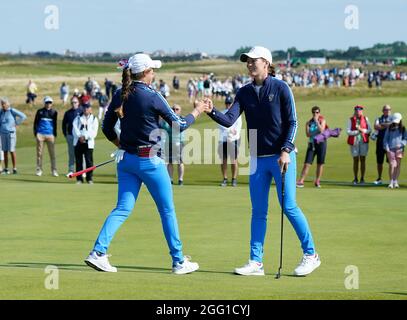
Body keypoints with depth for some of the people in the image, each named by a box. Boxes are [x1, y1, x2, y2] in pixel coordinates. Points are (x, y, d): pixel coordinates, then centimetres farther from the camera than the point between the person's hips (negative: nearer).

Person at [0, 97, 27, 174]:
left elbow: (23, 116, -11)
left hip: (11, 133, -5)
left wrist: (16, 123, -7)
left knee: (12, 151, -8)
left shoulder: (12, 111, -7)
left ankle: (14, 169, -6)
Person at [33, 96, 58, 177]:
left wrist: (55, 134, 9)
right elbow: (36, 122, 8)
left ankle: (54, 170, 0)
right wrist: (35, 133, 0)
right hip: (40, 134, 0)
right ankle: (39, 170, 6)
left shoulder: (54, 112, 9)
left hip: (50, 135, 1)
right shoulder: (40, 111, 6)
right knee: (39, 153, 1)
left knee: (52, 153, -3)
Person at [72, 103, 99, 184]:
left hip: (88, 143, -2)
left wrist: (85, 137, -14)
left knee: (89, 161, -6)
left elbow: (94, 132, -2)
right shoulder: (78, 118, 14)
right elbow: (75, 128, 1)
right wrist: (79, 137, -13)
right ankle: (79, 179, 4)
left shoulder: (94, 119, 8)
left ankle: (89, 178, 1)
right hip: (78, 142, 2)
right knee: (78, 161, 0)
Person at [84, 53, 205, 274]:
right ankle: (179, 262, 14)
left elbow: (107, 128, 10)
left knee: (123, 208, 7)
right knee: (167, 210, 7)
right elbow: (179, 125, -7)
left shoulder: (120, 95, 3)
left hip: (126, 159, 6)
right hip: (149, 160, -6)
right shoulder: (152, 97, -14)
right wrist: (197, 111, 9)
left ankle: (98, 252, -9)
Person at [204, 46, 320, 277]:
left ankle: (311, 255, 7)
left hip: (281, 156, -5)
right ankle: (256, 262, 9)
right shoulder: (245, 93, 7)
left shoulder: (280, 88, -5)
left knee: (289, 206, -6)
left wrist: (286, 151, -16)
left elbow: (292, 122, -6)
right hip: (257, 159, 5)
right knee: (258, 211, 5)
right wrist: (212, 111, -23)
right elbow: (229, 120, -3)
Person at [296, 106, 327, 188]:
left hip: (321, 143, -1)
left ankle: (317, 181, 12)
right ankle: (301, 181, -8)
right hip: (312, 143, 1)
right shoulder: (309, 122, 8)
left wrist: (317, 121, -16)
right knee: (307, 163, -6)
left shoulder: (322, 121, 3)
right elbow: (307, 134, -1)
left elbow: (321, 130, -15)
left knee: (320, 163, 3)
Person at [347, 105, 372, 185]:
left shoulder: (365, 119, 5)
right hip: (354, 142, -1)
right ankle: (355, 179, 9)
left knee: (363, 160, 0)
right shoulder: (351, 120, 2)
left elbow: (369, 130, 2)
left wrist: (362, 130, -14)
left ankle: (362, 179, 6)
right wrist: (357, 131, -16)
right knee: (356, 160, 2)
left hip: (363, 141, 1)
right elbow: (348, 131, -4)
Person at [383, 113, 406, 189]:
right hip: (390, 149, -1)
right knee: (392, 165, -11)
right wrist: (386, 147, -3)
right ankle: (391, 182, -5)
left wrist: (401, 144, -10)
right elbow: (385, 138, 8)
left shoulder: (402, 129, 6)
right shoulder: (389, 128, 6)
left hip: (399, 149, 1)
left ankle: (395, 181, 15)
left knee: (398, 165, 5)